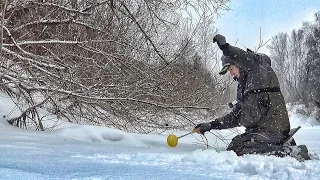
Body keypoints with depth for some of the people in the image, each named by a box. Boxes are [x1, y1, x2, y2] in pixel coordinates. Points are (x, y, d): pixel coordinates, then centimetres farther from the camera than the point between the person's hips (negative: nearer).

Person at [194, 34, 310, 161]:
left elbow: (252, 61, -29)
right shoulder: (243, 85, 23)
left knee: (238, 151, -22)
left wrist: (226, 48, -31)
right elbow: (235, 117, 24)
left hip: (272, 128, -10)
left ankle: (289, 151, -17)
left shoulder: (262, 70, -2)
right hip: (256, 129, 10)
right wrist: (210, 125, 18)